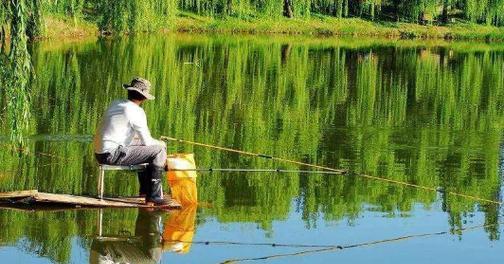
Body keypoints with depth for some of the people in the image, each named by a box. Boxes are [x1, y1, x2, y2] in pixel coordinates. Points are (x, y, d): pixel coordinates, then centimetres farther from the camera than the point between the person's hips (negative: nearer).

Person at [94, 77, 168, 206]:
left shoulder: (115, 104, 14)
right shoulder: (136, 111, -10)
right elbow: (147, 142, -8)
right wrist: (160, 143, 13)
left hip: (100, 154, 9)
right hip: (113, 155, -9)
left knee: (141, 147, 29)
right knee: (159, 150, -5)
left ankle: (145, 190, 31)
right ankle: (154, 196, -3)